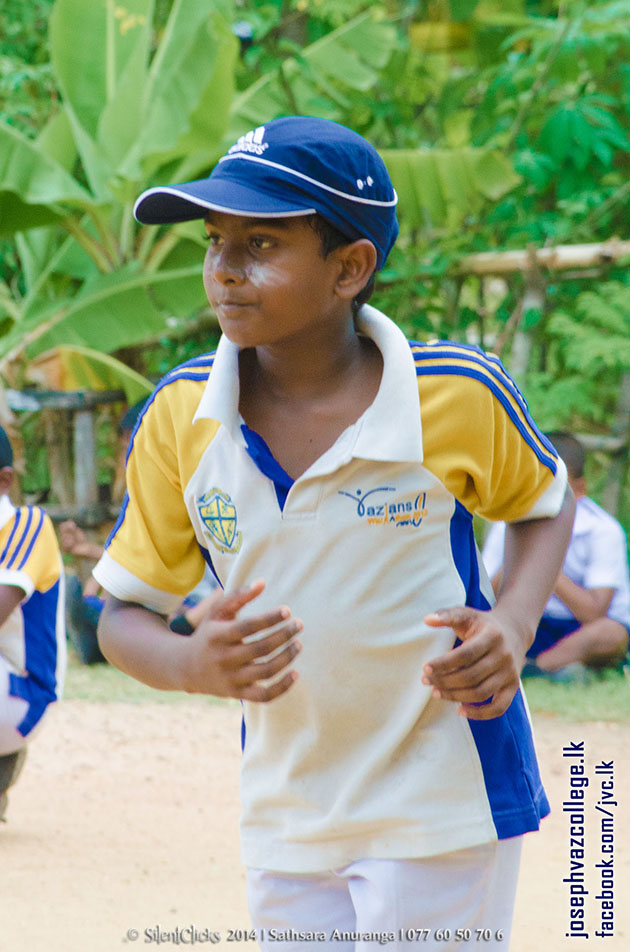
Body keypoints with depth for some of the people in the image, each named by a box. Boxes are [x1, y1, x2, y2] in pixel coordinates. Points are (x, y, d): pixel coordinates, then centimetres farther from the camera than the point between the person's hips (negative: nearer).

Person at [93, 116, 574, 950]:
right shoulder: (181, 417, -6)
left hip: (443, 810, -3)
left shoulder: (458, 397, -13)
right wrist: (191, 665, -23)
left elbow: (546, 502, 7)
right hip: (284, 815, 3)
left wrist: (514, 623, -12)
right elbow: (125, 614, 0)